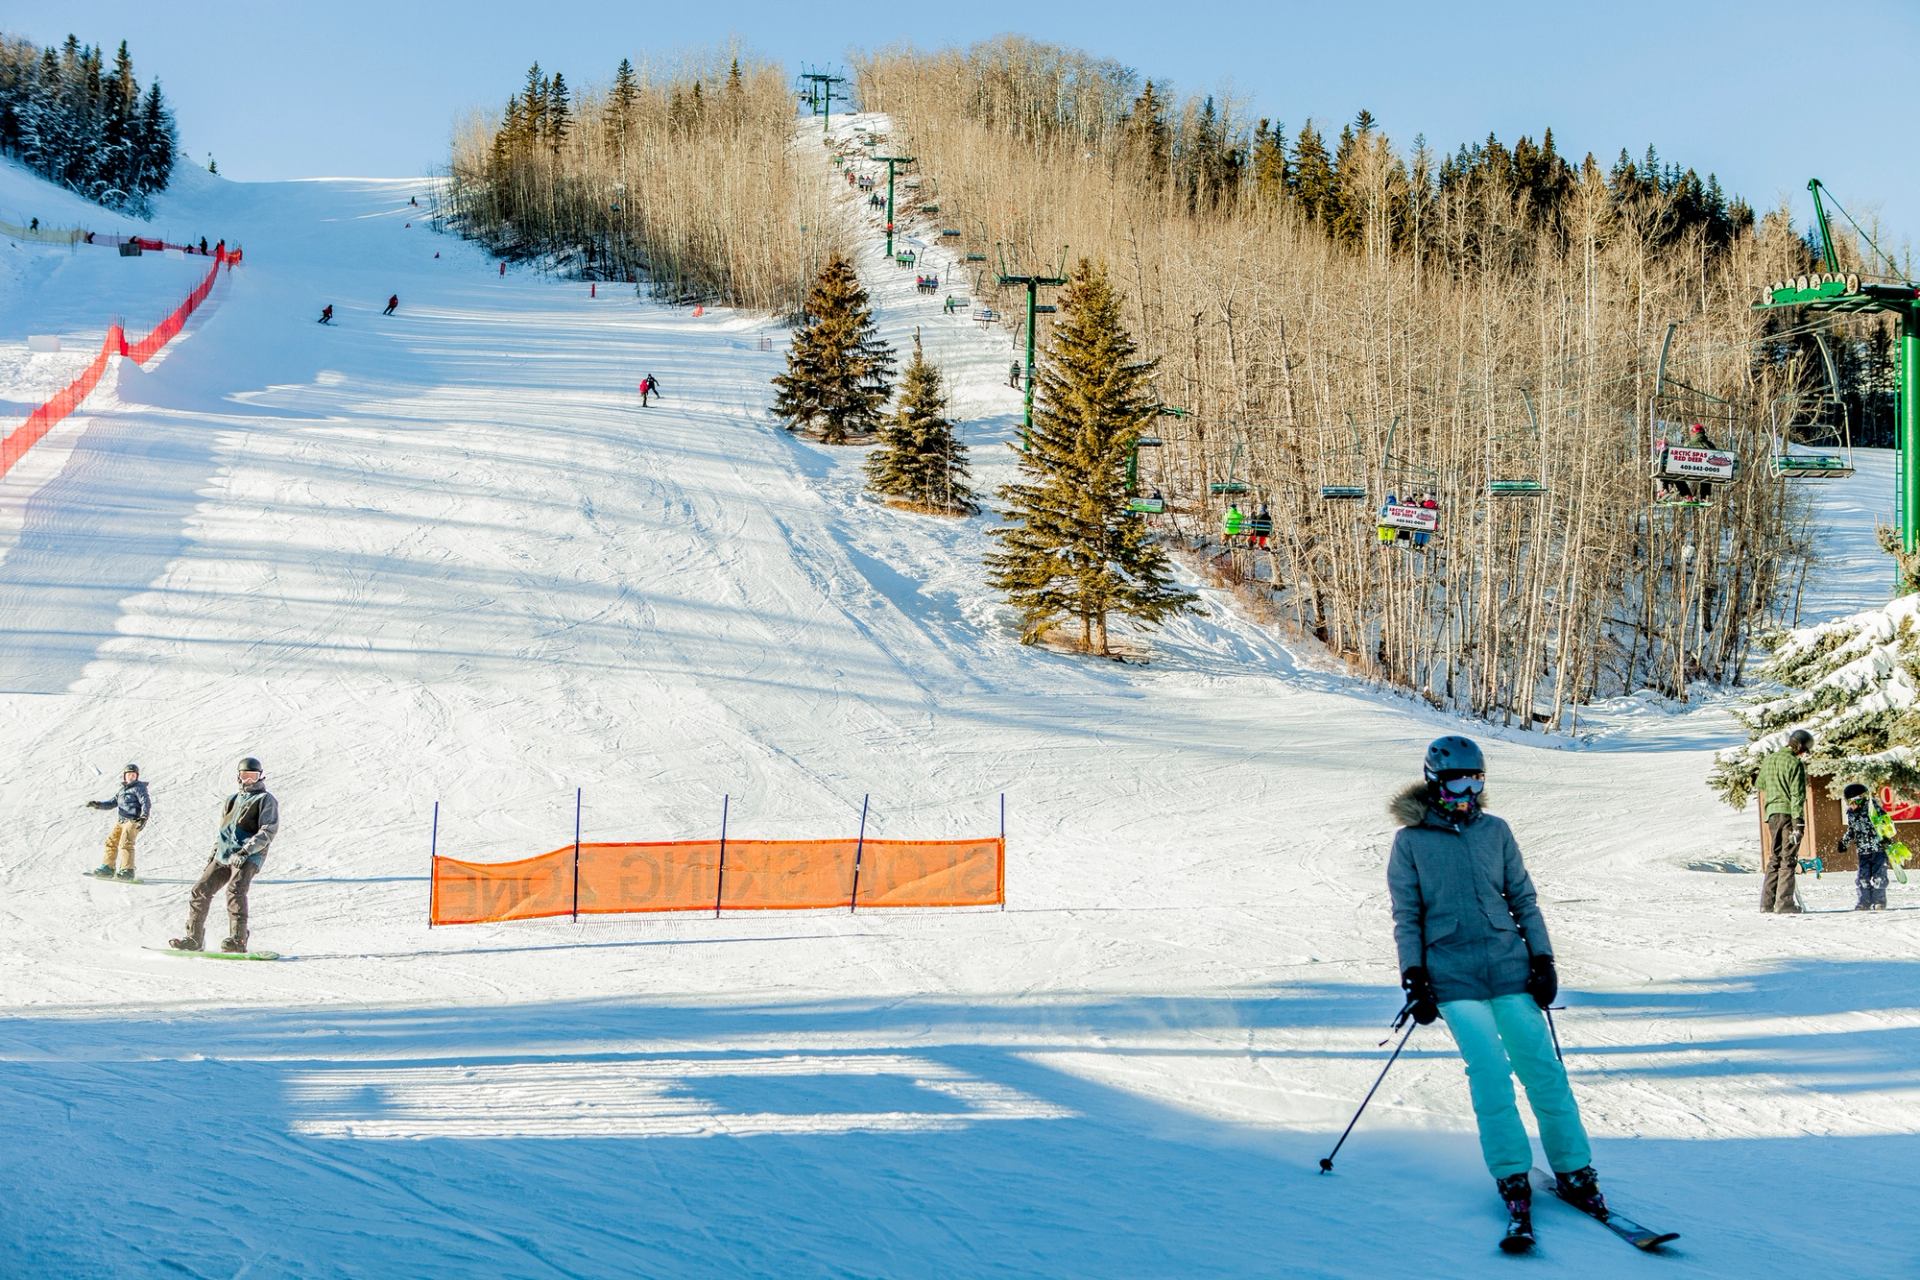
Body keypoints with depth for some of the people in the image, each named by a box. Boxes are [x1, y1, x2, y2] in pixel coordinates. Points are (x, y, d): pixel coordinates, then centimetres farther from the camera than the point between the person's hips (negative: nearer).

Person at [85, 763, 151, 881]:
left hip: (133, 821, -8)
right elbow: (112, 803, 22)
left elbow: (146, 803, -11)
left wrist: (143, 818, -24)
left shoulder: (139, 788, -1)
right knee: (111, 841, 6)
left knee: (125, 844, -18)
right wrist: (97, 804, 9)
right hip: (121, 821, 8)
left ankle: (127, 871, -19)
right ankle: (108, 868, 13)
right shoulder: (122, 790, 22)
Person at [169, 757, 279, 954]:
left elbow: (268, 831, -10)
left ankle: (238, 941, -28)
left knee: (235, 891, -27)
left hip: (249, 857, -7)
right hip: (224, 855, 7)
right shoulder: (233, 800, 24)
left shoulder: (266, 800, 2)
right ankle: (193, 939, 4)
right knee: (201, 890, -2)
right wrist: (214, 852, 20)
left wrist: (245, 851, -19)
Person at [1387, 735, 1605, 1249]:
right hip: (1453, 975, -2)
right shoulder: (1410, 841, 3)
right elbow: (1406, 917, 4)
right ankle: (1512, 1180, -3)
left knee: (1542, 1069, -2)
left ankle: (1575, 1171, 6)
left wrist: (1543, 960, 4)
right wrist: (1414, 979, -3)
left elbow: (1524, 899, 11)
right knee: (1490, 1075, -11)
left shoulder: (1495, 831, 8)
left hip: (1509, 965, 2)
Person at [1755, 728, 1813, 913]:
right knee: (1788, 859, -5)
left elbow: (1759, 785, 25)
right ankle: (1784, 903, -9)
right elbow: (1797, 795, -14)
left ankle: (1767, 902, 13)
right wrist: (1798, 821, -17)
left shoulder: (1768, 760, 13)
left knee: (1774, 857, 14)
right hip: (1788, 813, -7)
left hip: (1771, 813, 7)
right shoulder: (1795, 763, -9)